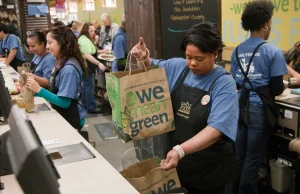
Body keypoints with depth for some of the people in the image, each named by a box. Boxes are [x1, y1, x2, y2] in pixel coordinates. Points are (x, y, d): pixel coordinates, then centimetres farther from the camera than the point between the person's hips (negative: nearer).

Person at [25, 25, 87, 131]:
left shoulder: (69, 68, -24)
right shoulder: (61, 62, 5)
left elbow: (64, 102, -24)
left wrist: (39, 90, -24)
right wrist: (34, 91, 3)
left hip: (70, 119, -8)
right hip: (61, 115, 8)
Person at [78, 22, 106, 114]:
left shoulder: (82, 38, 14)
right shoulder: (86, 41, -20)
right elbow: (87, 55, -30)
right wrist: (98, 63, -35)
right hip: (87, 66, -11)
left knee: (86, 85, 15)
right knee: (90, 86, -9)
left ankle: (85, 105, 23)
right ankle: (91, 108, -6)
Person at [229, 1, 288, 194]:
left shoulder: (237, 51, 8)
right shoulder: (273, 52, -8)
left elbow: (235, 82, 10)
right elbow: (277, 89, -9)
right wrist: (283, 86, 13)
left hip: (239, 106, 5)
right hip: (259, 108, -5)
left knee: (239, 156, 16)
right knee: (253, 158, 7)